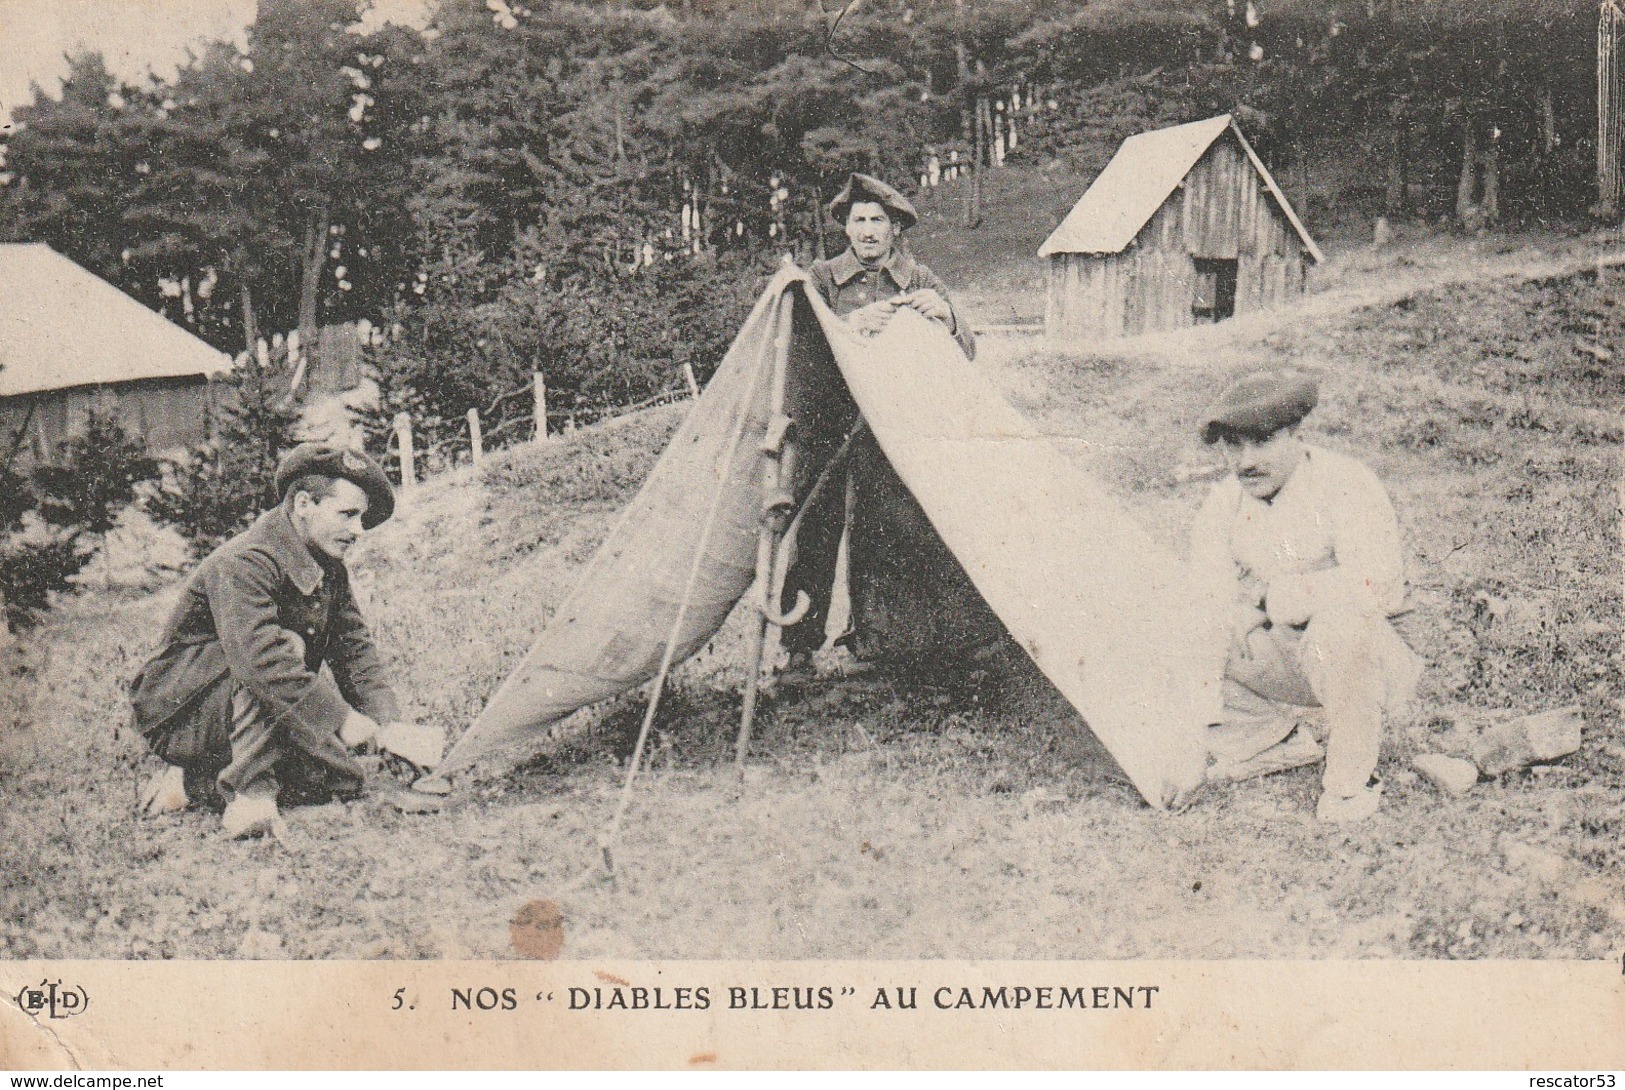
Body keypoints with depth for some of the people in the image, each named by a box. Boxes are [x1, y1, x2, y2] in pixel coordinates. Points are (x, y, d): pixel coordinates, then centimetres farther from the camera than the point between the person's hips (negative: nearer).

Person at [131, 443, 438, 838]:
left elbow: (354, 648, 2)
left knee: (347, 770, -6)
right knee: (286, 646, -31)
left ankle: (193, 782, 4)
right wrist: (342, 719, -38)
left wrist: (389, 723, -14)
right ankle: (251, 792, -28)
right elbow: (262, 660, -39)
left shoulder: (329, 568, 3)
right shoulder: (243, 564, -26)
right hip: (180, 712, -9)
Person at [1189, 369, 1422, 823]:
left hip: (1358, 653, -6)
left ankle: (1351, 777, -18)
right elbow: (1211, 614, -10)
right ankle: (1302, 735, 6)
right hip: (1273, 657, 6)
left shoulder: (1346, 485, -19)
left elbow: (1376, 581, -35)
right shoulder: (1221, 506, -3)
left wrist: (1271, 598, -26)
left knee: (1340, 620, -39)